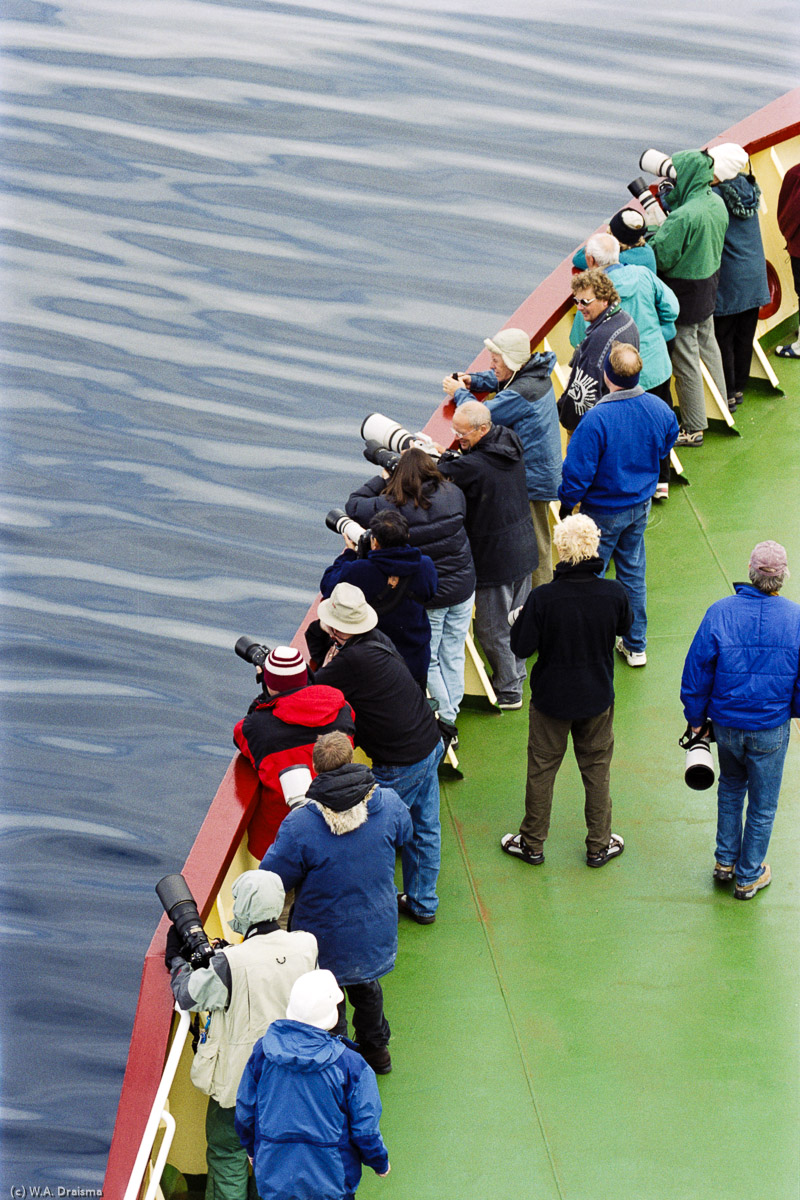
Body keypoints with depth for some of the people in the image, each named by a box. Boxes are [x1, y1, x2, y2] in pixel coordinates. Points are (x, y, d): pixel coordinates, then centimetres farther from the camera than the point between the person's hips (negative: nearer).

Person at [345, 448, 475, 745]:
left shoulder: (392, 507, -19)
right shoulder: (453, 494, -10)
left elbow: (353, 505, -6)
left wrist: (382, 479, 2)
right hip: (462, 588, 4)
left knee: (428, 660, 12)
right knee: (453, 656, 16)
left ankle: (446, 719, 11)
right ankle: (451, 716, 27)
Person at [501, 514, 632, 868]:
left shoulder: (542, 599, -26)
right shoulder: (614, 594, -18)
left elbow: (522, 647, -17)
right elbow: (624, 628, 3)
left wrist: (518, 620, 0)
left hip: (551, 697, -2)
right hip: (598, 696, 2)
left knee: (541, 770, 16)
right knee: (597, 771, 19)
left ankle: (532, 843, 31)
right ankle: (599, 845, 31)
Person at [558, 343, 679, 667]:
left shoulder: (596, 419, -31)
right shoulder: (658, 408, -12)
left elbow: (578, 471, -24)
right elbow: (666, 444, 9)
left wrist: (566, 503, -7)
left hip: (604, 511, -6)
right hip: (641, 506, 6)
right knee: (633, 573, 20)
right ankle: (635, 646, 30)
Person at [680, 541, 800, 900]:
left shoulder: (720, 613, -16)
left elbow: (696, 672, -7)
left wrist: (696, 717, 8)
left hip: (726, 723, 1)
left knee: (730, 789, 27)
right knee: (762, 804, 16)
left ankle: (725, 861, 36)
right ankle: (749, 877, 29)